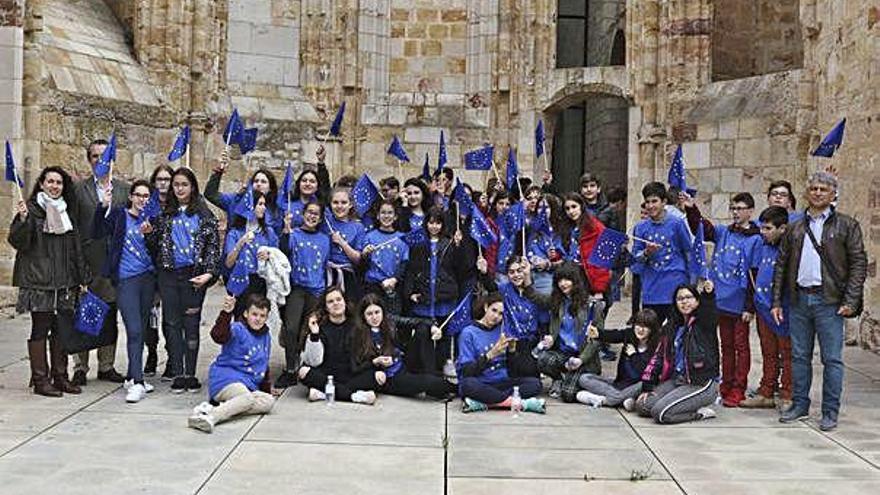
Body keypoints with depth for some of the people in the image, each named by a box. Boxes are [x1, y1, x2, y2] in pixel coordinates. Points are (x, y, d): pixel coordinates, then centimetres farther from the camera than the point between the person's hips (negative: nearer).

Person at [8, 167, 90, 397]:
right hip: (39, 280, -6)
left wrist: (83, 278, 15)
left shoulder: (66, 212, 16)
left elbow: (76, 247, 19)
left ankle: (60, 376, 16)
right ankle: (40, 379, 6)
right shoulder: (31, 209, -3)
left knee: (63, 327, 7)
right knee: (40, 329, -1)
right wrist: (22, 220, -28)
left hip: (65, 281, 6)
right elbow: (18, 242, -11)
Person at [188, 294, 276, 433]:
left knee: (268, 401, -20)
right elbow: (218, 336, -30)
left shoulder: (266, 337, 16)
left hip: (248, 384, 7)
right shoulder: (237, 329, -7)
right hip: (225, 379, -7)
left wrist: (266, 388, 34)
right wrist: (226, 313, -44)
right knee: (247, 397, -35)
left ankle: (221, 407, -27)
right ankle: (210, 417, -47)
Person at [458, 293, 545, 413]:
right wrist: (490, 355, -23)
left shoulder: (502, 331, 10)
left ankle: (481, 403, -28)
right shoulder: (468, 333, -2)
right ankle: (521, 403, -29)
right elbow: (466, 372, -12)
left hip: (502, 383, 4)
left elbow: (514, 370, 10)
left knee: (535, 383, -19)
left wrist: (512, 350, -8)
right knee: (468, 384, -37)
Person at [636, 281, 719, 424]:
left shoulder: (703, 324, -5)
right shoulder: (672, 326, 12)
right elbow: (658, 356, 12)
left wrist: (708, 295, -53)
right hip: (676, 379, 7)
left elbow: (710, 314, -31)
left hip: (701, 384, -7)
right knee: (642, 405, -6)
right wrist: (647, 387, 5)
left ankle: (700, 412, 0)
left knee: (660, 412, -22)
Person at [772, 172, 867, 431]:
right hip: (799, 300, 4)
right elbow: (781, 265, 14)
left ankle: (830, 412, 8)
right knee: (799, 356, 10)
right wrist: (776, 301, 8)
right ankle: (800, 404, 22)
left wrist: (850, 301, -11)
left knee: (832, 359, 0)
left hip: (829, 301, -4)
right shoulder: (795, 228, 14)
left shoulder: (847, 225, 3)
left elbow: (859, 264, -2)